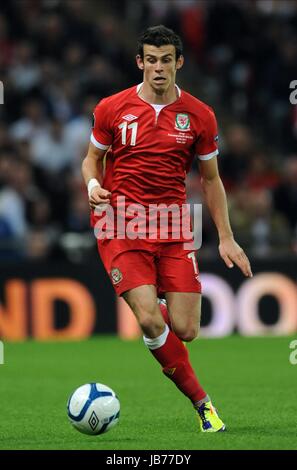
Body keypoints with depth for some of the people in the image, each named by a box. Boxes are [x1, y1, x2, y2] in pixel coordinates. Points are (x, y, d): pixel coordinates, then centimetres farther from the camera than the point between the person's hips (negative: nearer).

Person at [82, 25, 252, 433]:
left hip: (174, 229, 2)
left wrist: (226, 238, 7)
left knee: (185, 330, -6)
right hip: (122, 225, -2)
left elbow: (210, 179, 12)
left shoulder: (199, 116, 3)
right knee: (150, 320, -18)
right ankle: (201, 401, -2)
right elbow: (92, 158, 13)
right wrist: (93, 185, -11)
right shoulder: (112, 109, -1)